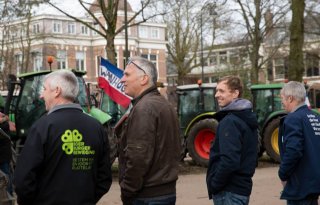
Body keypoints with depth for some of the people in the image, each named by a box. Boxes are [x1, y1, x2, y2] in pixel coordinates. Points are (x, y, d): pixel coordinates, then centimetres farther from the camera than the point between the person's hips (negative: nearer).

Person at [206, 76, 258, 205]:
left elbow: (229, 160, -25)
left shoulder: (230, 122, -17)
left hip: (229, 190, -10)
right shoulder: (247, 118, 13)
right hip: (242, 186, 10)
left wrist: (214, 184, -15)